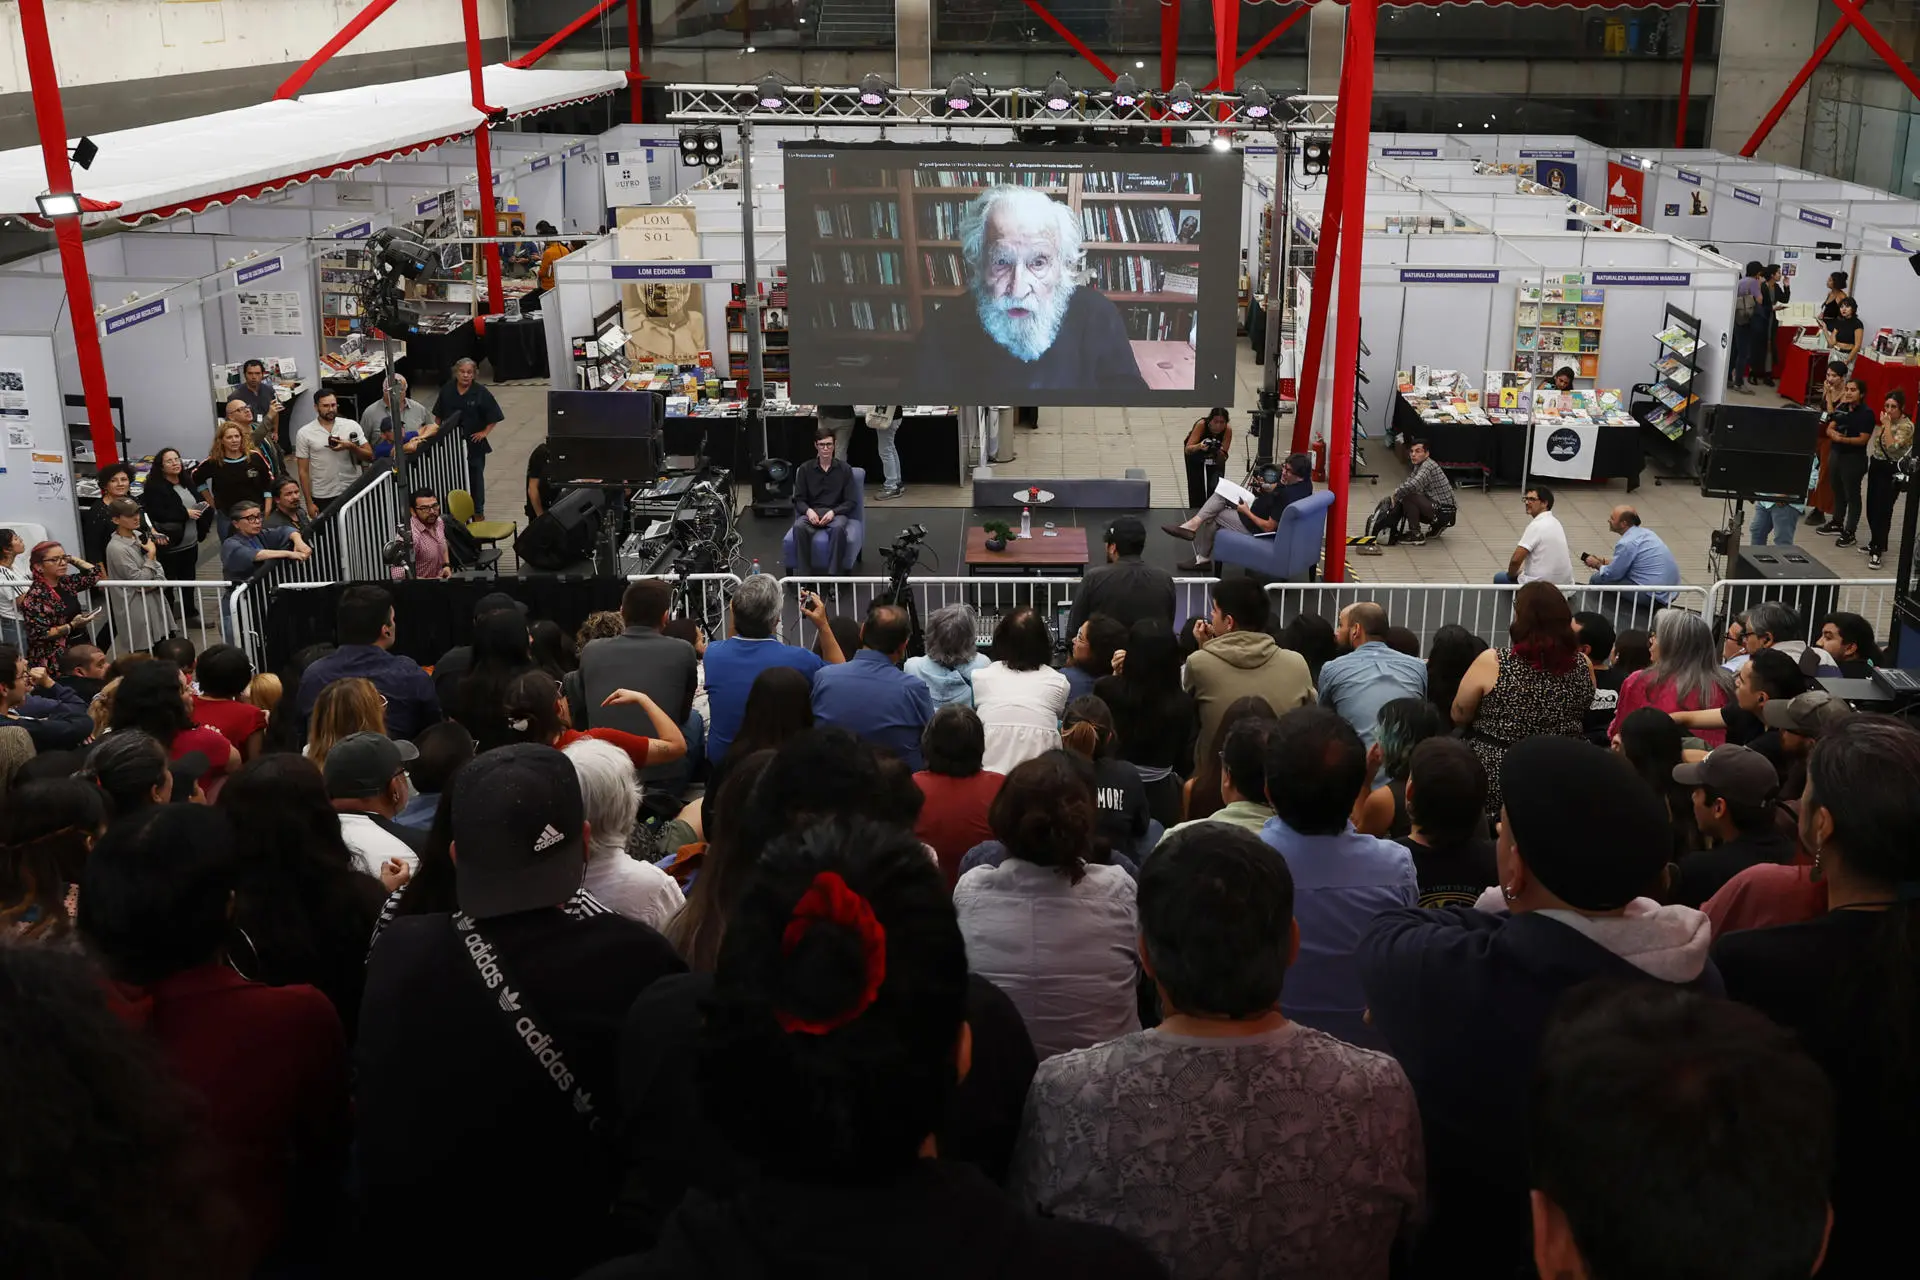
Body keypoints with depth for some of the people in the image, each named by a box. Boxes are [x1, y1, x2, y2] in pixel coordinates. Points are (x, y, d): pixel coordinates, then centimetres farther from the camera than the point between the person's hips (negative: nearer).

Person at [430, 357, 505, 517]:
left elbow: (494, 417, -2)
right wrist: (437, 430, 3)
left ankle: (478, 511, 20)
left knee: (475, 477, 9)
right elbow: (438, 415, 11)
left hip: (474, 443, -2)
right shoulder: (446, 391, 0)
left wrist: (485, 432, -9)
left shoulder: (481, 393, -8)